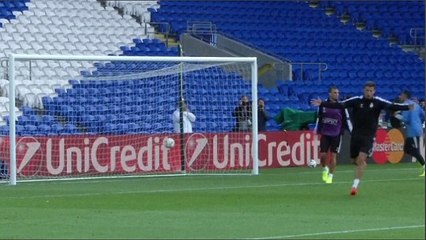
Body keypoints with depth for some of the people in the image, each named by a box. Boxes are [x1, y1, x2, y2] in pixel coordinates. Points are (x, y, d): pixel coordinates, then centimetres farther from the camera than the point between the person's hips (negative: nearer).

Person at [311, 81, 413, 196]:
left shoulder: (378, 102, -6)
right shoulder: (356, 100, -3)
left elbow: (392, 106, -17)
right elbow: (339, 105, -6)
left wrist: (407, 107, -33)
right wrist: (322, 104, -14)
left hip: (368, 136, -2)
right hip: (355, 135, 2)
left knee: (361, 159, -18)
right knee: (355, 160, 11)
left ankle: (355, 185, -16)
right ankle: (364, 165, 48)